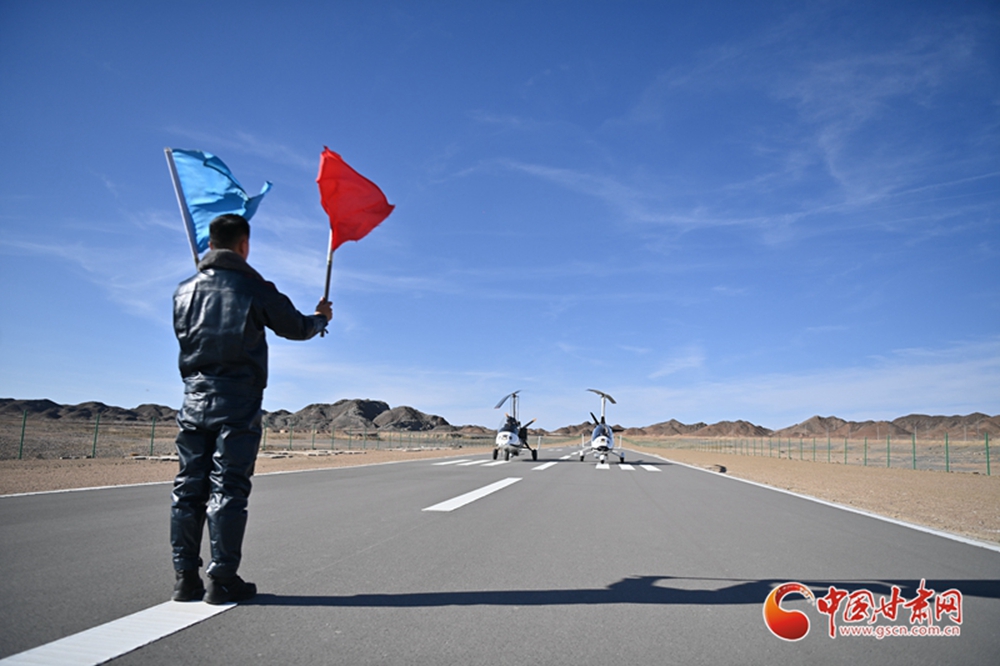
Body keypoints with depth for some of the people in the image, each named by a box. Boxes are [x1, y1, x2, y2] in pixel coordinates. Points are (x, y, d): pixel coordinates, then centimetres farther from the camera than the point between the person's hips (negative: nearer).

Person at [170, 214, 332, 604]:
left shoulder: (185, 290, 8)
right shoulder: (255, 289, -5)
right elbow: (296, 328, 5)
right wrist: (321, 318, 27)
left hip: (194, 398, 5)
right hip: (237, 400, -5)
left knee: (189, 488, 9)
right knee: (228, 488, -2)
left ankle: (186, 579, 13)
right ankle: (222, 581, 2)